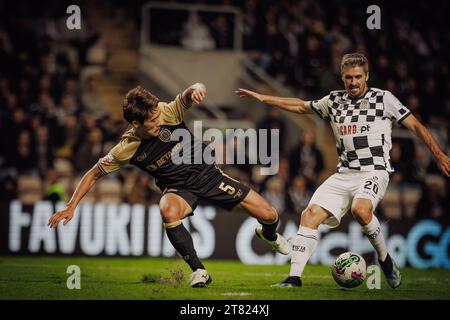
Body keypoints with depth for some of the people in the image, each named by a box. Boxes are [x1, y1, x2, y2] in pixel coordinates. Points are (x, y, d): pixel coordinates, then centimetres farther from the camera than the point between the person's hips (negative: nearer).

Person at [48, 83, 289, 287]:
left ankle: (268, 234, 38)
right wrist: (71, 207, -14)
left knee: (269, 215, -4)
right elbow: (94, 174, -8)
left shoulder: (167, 113, -20)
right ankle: (198, 271, -21)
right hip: (178, 188, -1)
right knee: (168, 212, -40)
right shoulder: (127, 149, -19)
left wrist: (196, 89, -55)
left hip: (207, 173, 1)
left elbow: (188, 96, -31)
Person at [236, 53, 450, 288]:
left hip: (374, 172, -5)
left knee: (360, 209, -35)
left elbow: (415, 126, 3)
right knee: (311, 215, -13)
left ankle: (385, 259, -11)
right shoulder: (334, 101, 13)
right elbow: (301, 106, 26)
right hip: (344, 174, 5)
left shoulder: (383, 99, 1)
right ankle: (294, 277, -11)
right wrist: (262, 98, 23)